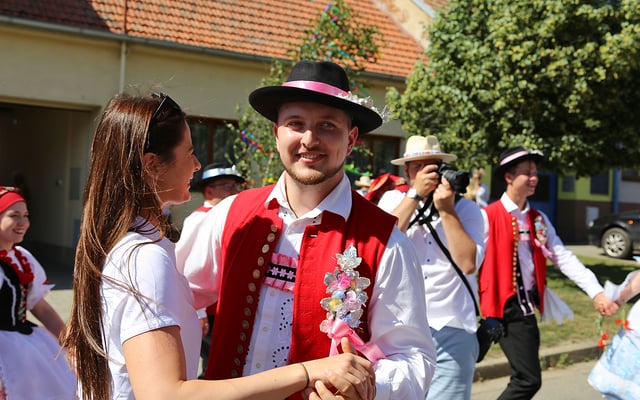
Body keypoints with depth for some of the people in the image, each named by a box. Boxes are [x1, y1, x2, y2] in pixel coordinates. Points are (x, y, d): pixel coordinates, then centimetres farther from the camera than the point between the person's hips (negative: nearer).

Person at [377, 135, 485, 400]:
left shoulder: (466, 209, 4)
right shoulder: (393, 199, 8)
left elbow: (468, 263, -9)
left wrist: (447, 210, -12)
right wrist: (417, 194, -12)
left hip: (452, 329, -1)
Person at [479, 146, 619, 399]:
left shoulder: (539, 219, 9)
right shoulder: (488, 217, -11)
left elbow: (563, 257, 4)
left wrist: (596, 292, -6)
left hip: (528, 309, 7)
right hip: (506, 309, -7)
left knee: (524, 380, 14)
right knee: (529, 379, -10)